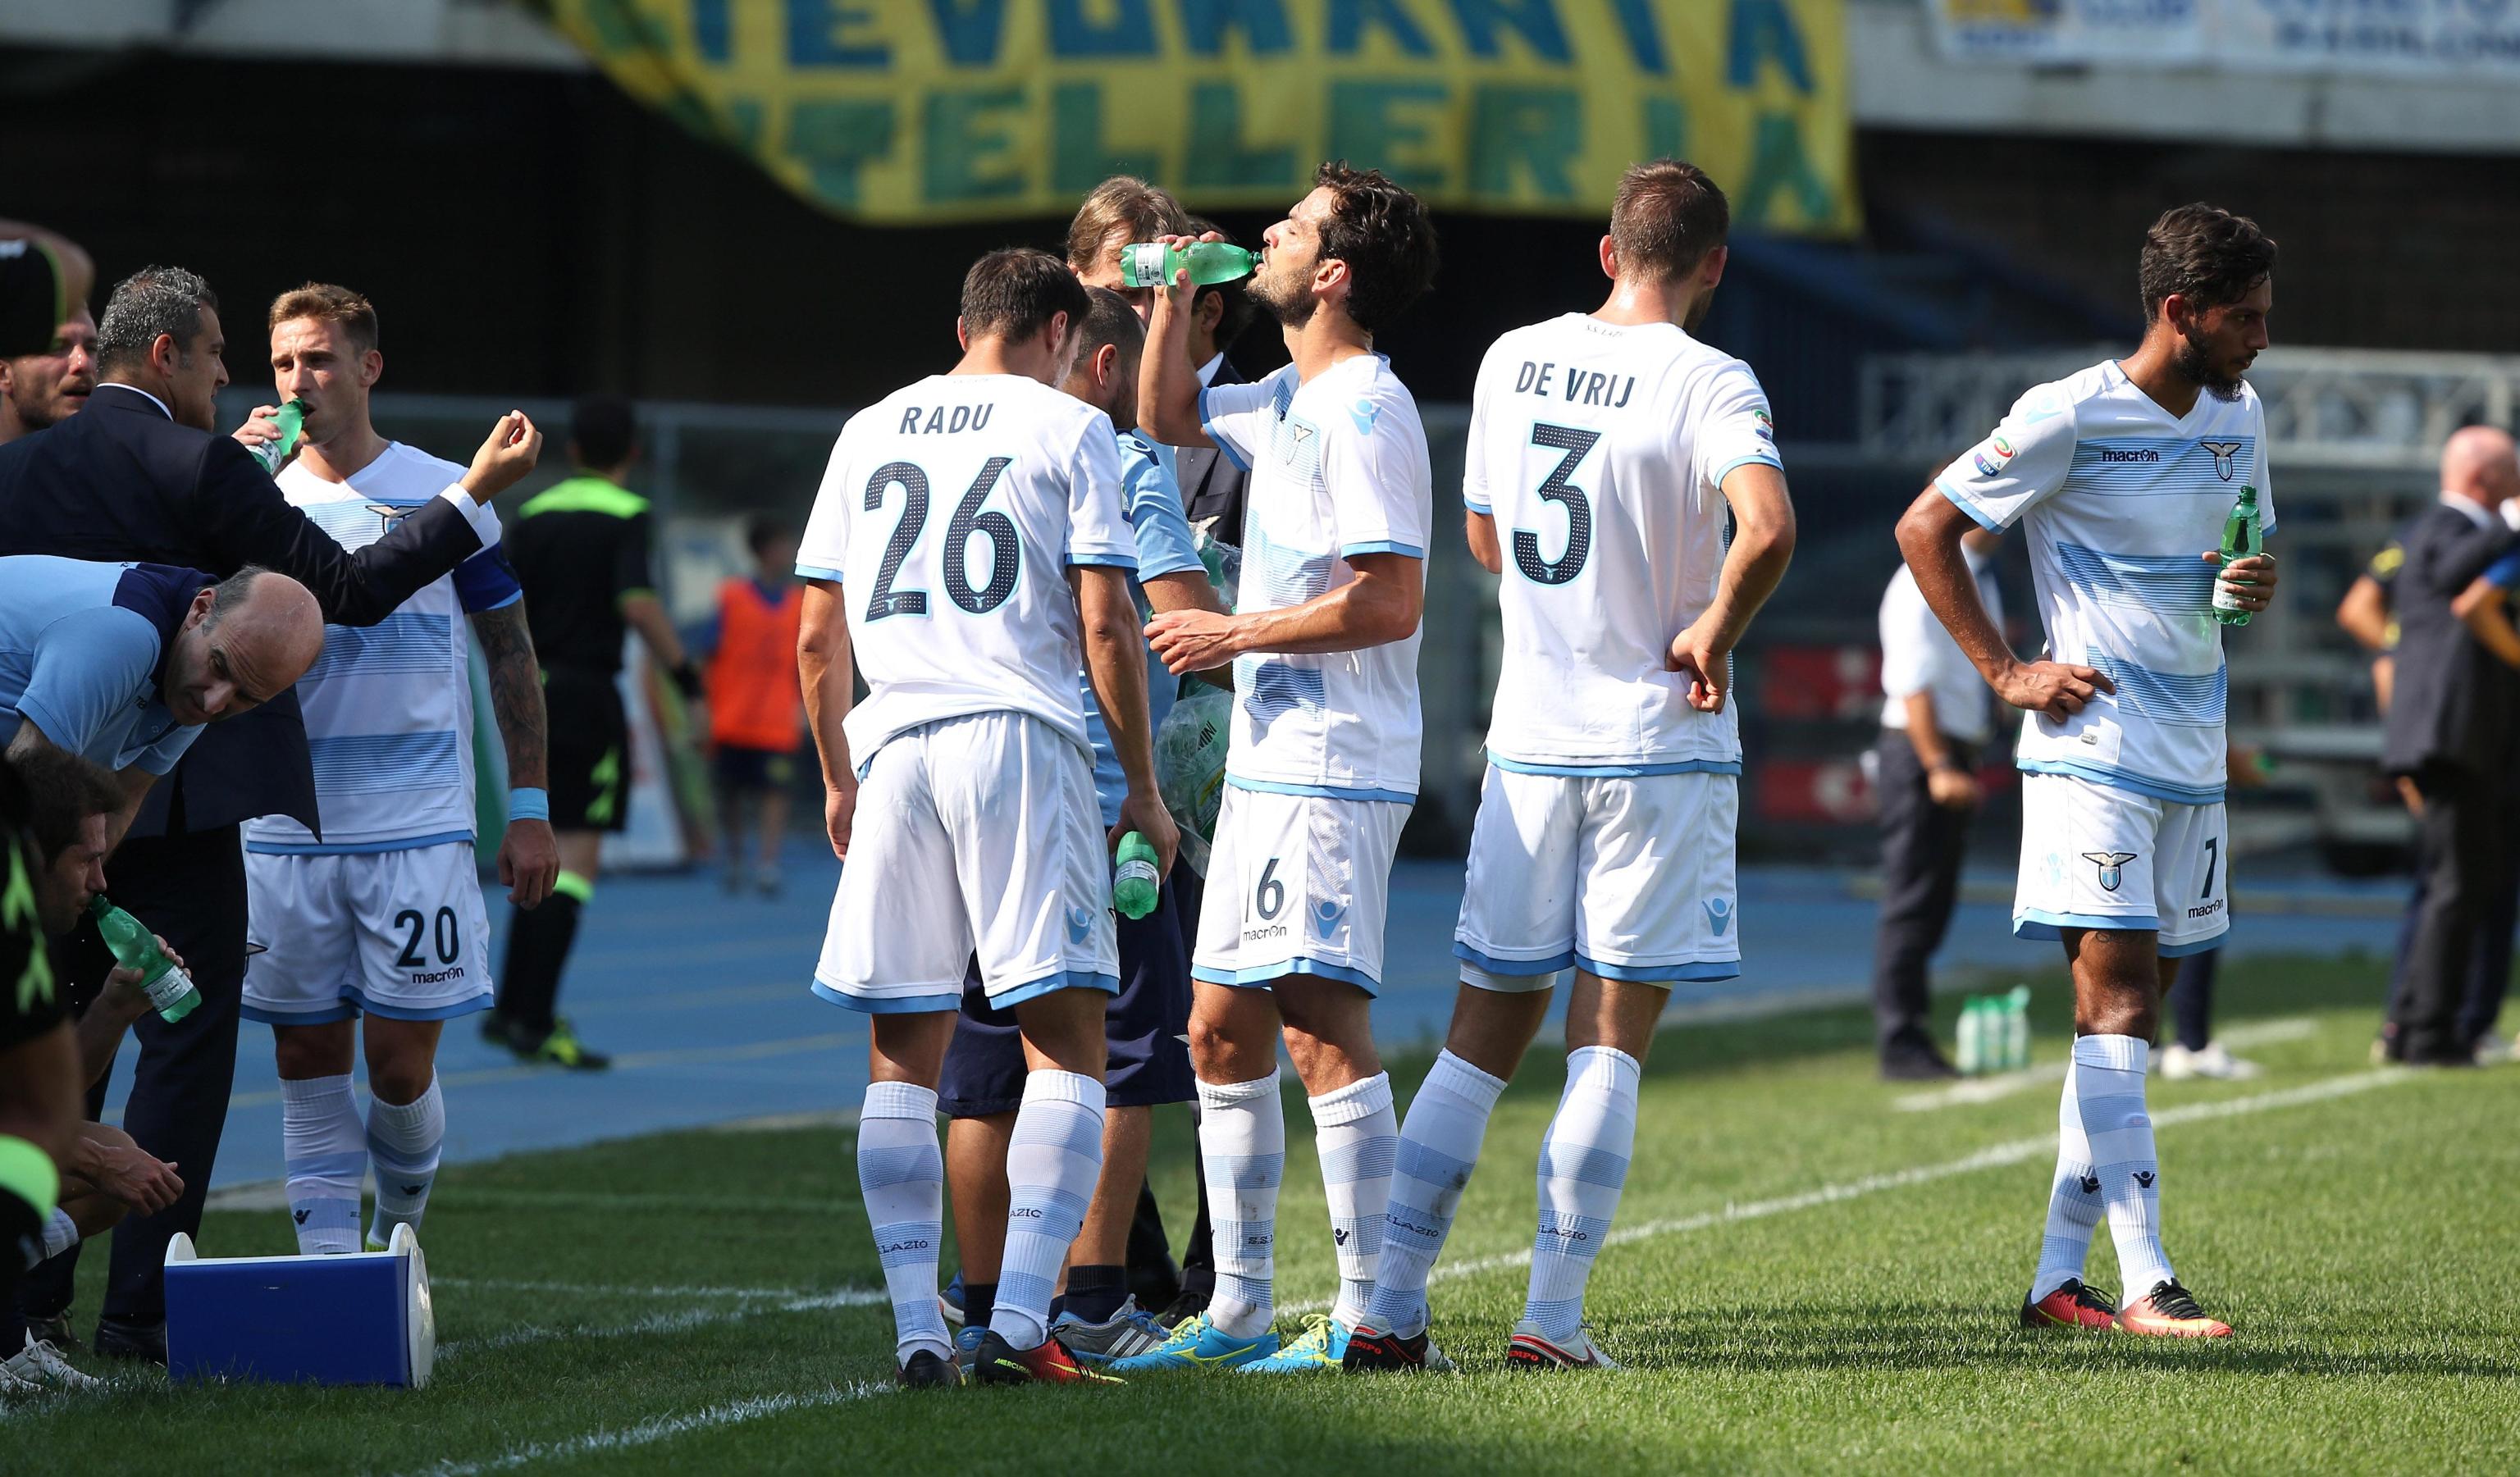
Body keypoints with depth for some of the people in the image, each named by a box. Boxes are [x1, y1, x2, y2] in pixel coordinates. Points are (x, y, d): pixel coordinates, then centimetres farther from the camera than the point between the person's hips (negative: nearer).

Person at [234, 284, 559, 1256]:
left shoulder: (445, 494, 3)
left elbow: (509, 650, 8)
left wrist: (527, 809, 2)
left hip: (419, 829, -2)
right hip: (287, 833, 2)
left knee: (400, 1065, -3)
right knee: (309, 1063, 1)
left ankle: (399, 1234, 21)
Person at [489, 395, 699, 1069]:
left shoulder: (533, 514, 9)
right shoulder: (625, 515, -7)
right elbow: (637, 603, -21)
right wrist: (685, 675, -13)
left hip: (532, 691, 6)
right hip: (586, 694, -6)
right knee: (577, 857, -5)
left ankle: (512, 1008, 19)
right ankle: (535, 1020, -12)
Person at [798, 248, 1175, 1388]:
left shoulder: (867, 434, 17)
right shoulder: (1067, 429, 5)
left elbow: (817, 641, 16)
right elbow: (1105, 628, -2)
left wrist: (839, 780, 28)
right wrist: (1145, 791, 5)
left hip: (894, 744, 4)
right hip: (1020, 737, -4)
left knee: (902, 1058, 7)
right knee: (1066, 1041, -1)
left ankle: (916, 1335, 0)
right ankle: (1019, 1326, -14)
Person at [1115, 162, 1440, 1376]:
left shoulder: (1365, 412, -14)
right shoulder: (1290, 400, 15)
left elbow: (1390, 601, -21)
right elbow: (1167, 417, 33)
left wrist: (1236, 633, -14)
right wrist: (1176, 296, 18)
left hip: (1333, 774, -10)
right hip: (1265, 765, 10)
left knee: (1321, 1024, -12)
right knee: (1221, 1032, 11)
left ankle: (1368, 1313, -11)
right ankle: (1238, 1309, 17)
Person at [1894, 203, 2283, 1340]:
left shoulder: (2239, 416, 11)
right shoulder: (2070, 417, -10)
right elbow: (1923, 529, -5)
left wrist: (2256, 586, 1)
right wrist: (2008, 673, -9)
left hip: (2194, 753, 7)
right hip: (2093, 744, -7)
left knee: (2134, 1012, 6)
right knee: (2116, 997, -13)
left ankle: (2058, 1280, 11)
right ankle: (2145, 1286, -18)